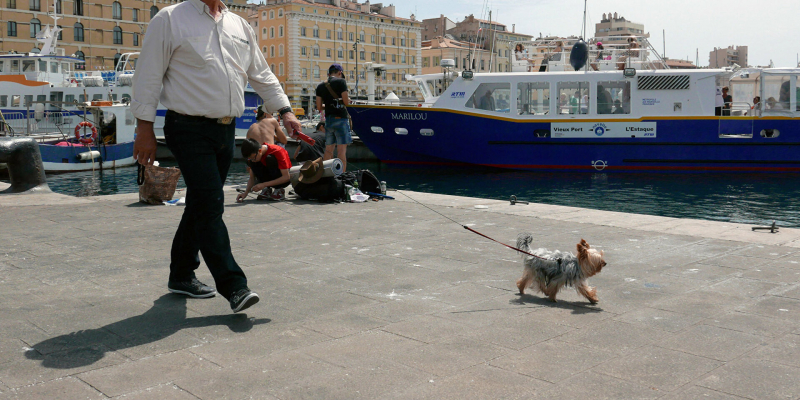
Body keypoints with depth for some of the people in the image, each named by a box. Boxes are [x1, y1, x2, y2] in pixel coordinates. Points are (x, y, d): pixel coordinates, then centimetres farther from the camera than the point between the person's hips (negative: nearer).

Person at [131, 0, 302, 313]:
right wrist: (145, 128, -9)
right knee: (210, 206, -11)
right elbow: (149, 75, -4)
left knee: (201, 205, 14)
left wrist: (284, 110, 11)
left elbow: (261, 74, 20)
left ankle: (181, 275, 28)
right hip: (189, 129, -6)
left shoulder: (240, 26, 15)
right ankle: (234, 287, -11)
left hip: (226, 130, 6)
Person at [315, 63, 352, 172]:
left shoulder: (320, 86, 11)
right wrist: (348, 99, 12)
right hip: (340, 118, -5)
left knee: (328, 151, 11)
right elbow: (346, 102, -10)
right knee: (341, 151, -6)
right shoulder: (341, 81, -4)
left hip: (328, 120, 5)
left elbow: (319, 107, 9)